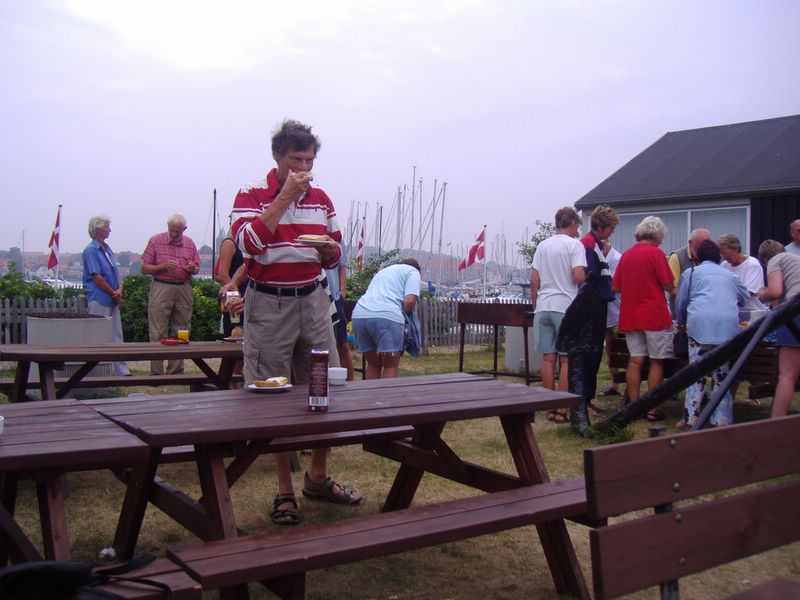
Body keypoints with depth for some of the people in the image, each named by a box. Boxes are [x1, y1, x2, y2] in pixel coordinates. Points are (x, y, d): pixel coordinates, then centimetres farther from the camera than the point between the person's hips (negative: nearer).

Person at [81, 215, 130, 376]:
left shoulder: (107, 248, 15)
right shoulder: (91, 250, -10)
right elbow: (97, 278, -15)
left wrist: (120, 288, -3)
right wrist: (115, 294, -10)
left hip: (113, 300, 8)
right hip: (99, 300, -8)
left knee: (117, 337, 9)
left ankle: (123, 371, 12)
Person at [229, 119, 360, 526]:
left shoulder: (320, 198, 11)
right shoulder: (252, 195, -3)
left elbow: (334, 256, 18)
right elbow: (249, 242, -21)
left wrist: (331, 252, -7)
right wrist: (285, 196, -19)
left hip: (312, 300, 5)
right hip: (269, 305, -4)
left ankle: (318, 478, 26)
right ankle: (285, 491, 15)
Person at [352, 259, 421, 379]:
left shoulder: (384, 270, 35)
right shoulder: (413, 271, 15)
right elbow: (410, 301, -2)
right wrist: (406, 313, 18)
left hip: (359, 315, 6)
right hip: (386, 316, -6)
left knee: (373, 365, 18)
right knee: (391, 366, 5)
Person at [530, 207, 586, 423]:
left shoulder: (542, 246, 11)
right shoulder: (574, 245, -4)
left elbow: (534, 280, 9)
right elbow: (579, 277, -15)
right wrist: (587, 280, 7)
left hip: (543, 307, 5)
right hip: (565, 307, -5)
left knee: (548, 358, 7)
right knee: (566, 359, 1)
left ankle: (551, 408, 14)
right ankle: (562, 409, 1)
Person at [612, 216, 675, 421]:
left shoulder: (626, 254, 8)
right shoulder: (656, 253, -10)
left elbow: (616, 287, 11)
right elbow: (669, 286, -11)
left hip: (630, 317, 5)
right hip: (654, 315, -5)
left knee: (635, 361, 8)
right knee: (656, 362, 4)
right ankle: (652, 409, 6)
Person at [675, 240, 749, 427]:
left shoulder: (692, 272, 16)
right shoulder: (730, 275, 24)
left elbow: (680, 302, 17)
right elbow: (745, 298, 35)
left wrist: (681, 322, 34)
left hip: (700, 322, -2)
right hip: (728, 324, 2)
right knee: (723, 373, 8)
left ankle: (691, 418, 0)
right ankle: (722, 420, 8)